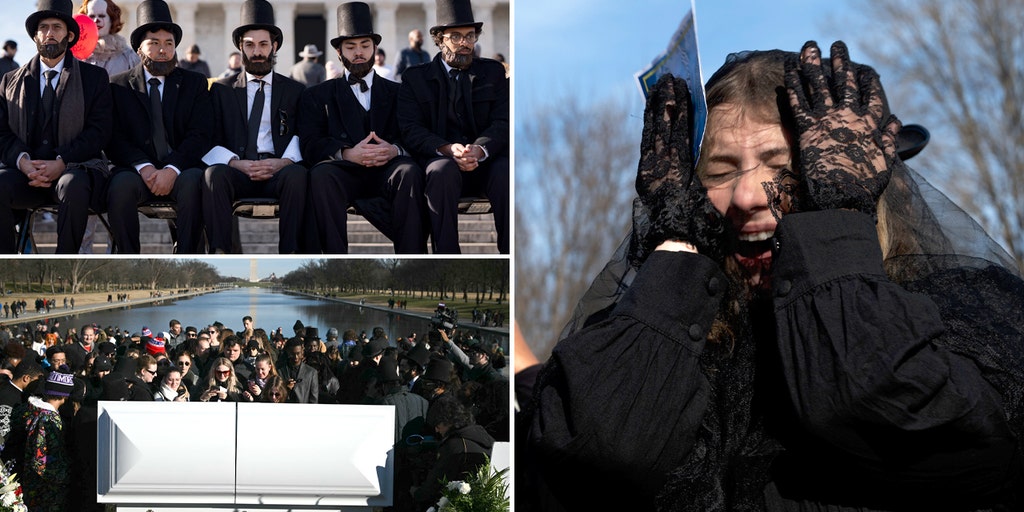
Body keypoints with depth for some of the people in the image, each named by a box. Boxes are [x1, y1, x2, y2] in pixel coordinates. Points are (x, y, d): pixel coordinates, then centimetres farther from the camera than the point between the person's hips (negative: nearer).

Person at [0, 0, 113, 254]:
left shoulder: (94, 78, 11)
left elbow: (98, 131, 0)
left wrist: (61, 163, -15)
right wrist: (23, 161, -12)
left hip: (73, 168, -2)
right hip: (26, 171, 2)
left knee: (74, 185, -38)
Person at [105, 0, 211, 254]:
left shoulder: (194, 83, 13)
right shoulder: (119, 85, 12)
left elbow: (199, 135, 0)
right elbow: (115, 138, 1)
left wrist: (172, 169, -18)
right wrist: (143, 167, -18)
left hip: (181, 169, 0)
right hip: (136, 169, 0)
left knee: (192, 182, -34)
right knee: (121, 185, -33)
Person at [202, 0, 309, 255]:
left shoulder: (295, 91, 19)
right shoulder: (221, 90, 19)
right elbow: (210, 141, 8)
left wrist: (284, 161, -15)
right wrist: (236, 163, -13)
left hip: (279, 170, 0)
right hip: (237, 171, 0)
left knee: (297, 174, -35)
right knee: (214, 173, -34)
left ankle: (288, 254, -37)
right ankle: (220, 254, -37)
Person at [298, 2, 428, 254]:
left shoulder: (397, 93, 23)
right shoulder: (318, 96, 21)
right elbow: (310, 144, 5)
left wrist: (395, 150, -15)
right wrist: (348, 153, -15)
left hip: (387, 172, 0)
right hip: (345, 173, 0)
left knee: (409, 170, -34)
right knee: (321, 173, -35)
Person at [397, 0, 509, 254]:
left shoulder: (493, 72, 15)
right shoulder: (415, 78, 11)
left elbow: (502, 123, 3)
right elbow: (411, 130, -1)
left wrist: (480, 149, -21)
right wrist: (447, 149, -22)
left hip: (485, 160, 1)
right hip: (439, 158, -1)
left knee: (506, 171, -33)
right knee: (442, 171, -36)